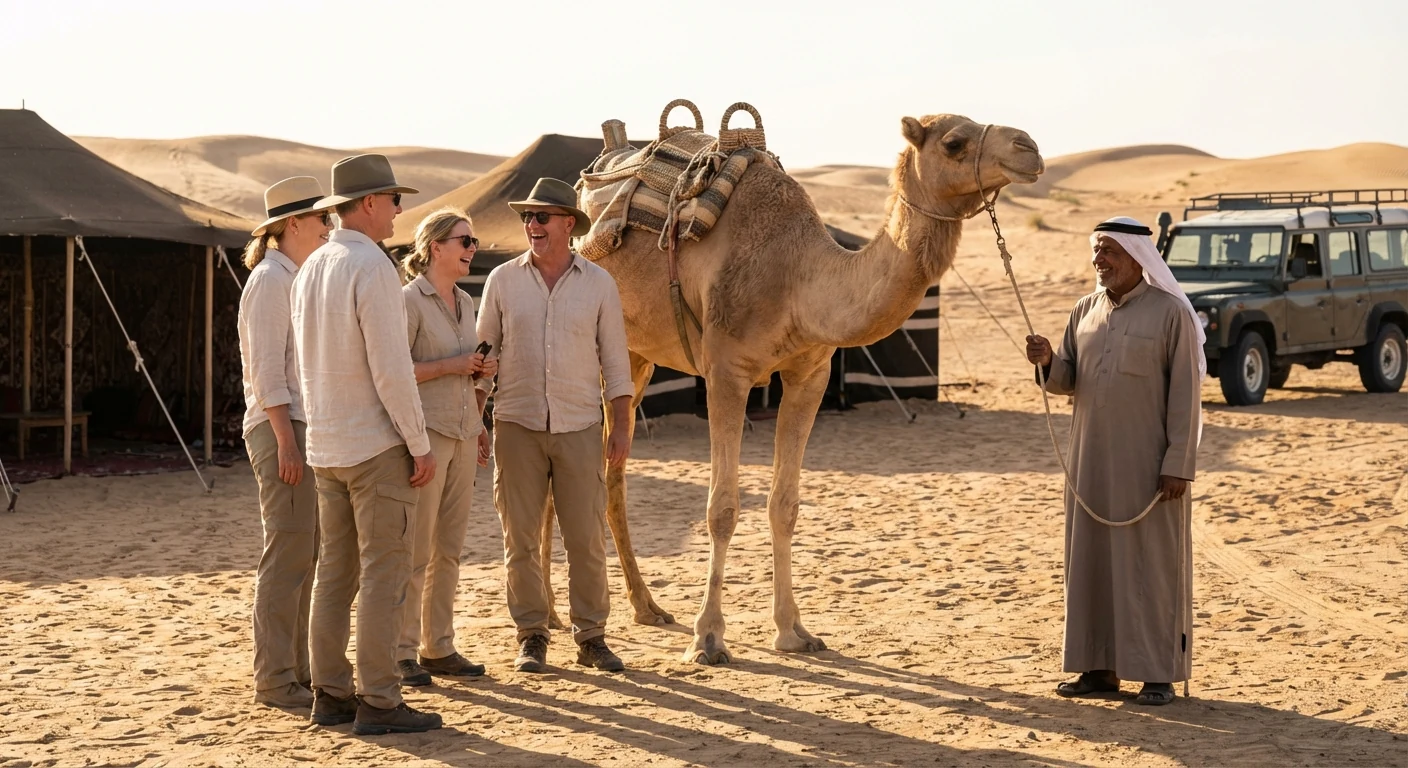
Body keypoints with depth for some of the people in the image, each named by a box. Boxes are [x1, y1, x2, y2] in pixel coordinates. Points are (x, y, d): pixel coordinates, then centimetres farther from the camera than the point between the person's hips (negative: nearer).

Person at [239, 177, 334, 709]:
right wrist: (286, 440, -21)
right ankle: (274, 680, -3)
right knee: (288, 554, -8)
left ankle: (299, 668, 19)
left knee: (308, 554, 12)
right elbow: (267, 369, -17)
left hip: (303, 425, 10)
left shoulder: (295, 279, 18)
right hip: (280, 426, -10)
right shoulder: (270, 278, -10)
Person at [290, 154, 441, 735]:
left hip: (326, 446, 9)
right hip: (377, 445, -9)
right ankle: (378, 703, -2)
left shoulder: (310, 269, 11)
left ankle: (331, 694, 15)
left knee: (336, 572, 11)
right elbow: (391, 368, -20)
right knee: (385, 573, -4)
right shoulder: (372, 268, -16)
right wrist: (421, 445, -14)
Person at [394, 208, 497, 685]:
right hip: (425, 432, -7)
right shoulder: (410, 300, -8)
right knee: (416, 550, -5)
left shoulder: (465, 302, 16)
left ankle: (439, 648, 17)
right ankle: (402, 652, 2)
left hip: (462, 435, 8)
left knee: (449, 549, 10)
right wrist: (449, 366, -17)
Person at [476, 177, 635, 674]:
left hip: (579, 427, 0)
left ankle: (591, 637, 13)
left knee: (587, 538, 1)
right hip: (517, 426, 0)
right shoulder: (503, 280, 3)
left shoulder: (598, 283, 3)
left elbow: (614, 359, 6)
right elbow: (483, 354, 8)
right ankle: (531, 636, 15)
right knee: (520, 538, 3)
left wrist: (621, 426, 1)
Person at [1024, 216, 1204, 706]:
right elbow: (1068, 381, 12)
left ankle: (1160, 673, 7)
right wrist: (1048, 361, -10)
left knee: (1153, 561, 0)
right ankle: (1100, 666, 16)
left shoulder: (1170, 312, -8)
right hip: (1092, 459, 6)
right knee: (1092, 557, 8)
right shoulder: (1085, 311, 10)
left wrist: (1179, 464, -16)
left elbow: (1185, 394, -11)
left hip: (1149, 462, -6)